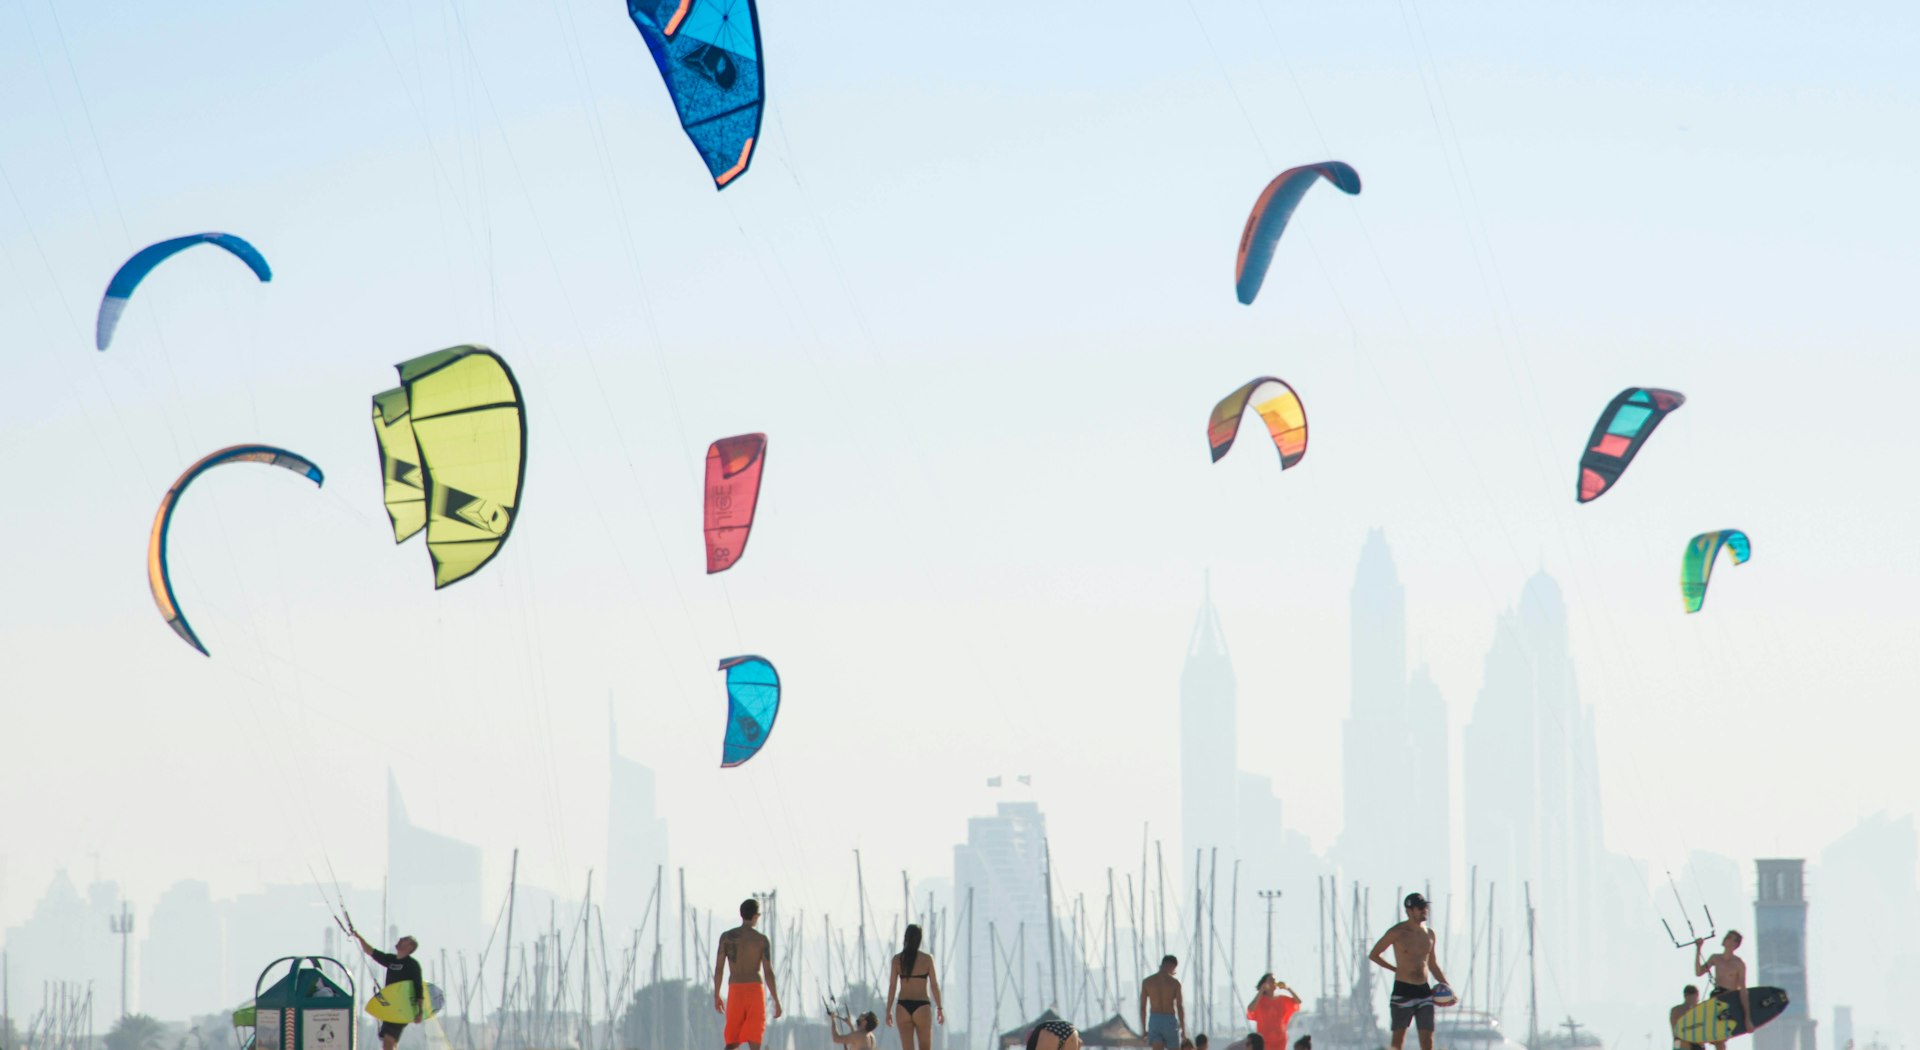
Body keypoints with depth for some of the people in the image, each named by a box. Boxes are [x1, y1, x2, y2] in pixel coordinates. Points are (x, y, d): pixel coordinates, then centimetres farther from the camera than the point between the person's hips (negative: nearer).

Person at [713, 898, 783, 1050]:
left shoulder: (726, 937, 3)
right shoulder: (762, 939, -2)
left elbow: (719, 968, 2)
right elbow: (768, 972, -6)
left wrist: (716, 996, 11)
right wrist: (776, 1001, -1)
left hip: (735, 991, 2)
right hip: (755, 989, -2)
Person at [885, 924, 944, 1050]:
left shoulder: (897, 959, 2)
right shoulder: (927, 959, -2)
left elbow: (892, 986, 2)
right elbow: (934, 985, -1)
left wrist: (888, 1011, 6)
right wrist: (939, 1008, 7)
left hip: (903, 1007, 2)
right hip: (921, 1006, -2)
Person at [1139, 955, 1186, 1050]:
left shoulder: (1146, 982, 3)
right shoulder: (1175, 982, -4)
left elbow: (1142, 1007, 4)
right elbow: (1180, 1007, -6)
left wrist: (1144, 1030, 11)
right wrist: (1183, 1031, 0)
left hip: (1154, 1021, 2)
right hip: (1170, 1022, -2)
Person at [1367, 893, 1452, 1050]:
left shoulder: (1429, 935, 11)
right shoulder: (1397, 932, -5)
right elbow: (1373, 955, 2)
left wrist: (1446, 986, 11)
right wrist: (1396, 969, -1)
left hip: (1424, 991, 5)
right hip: (1403, 991, -5)